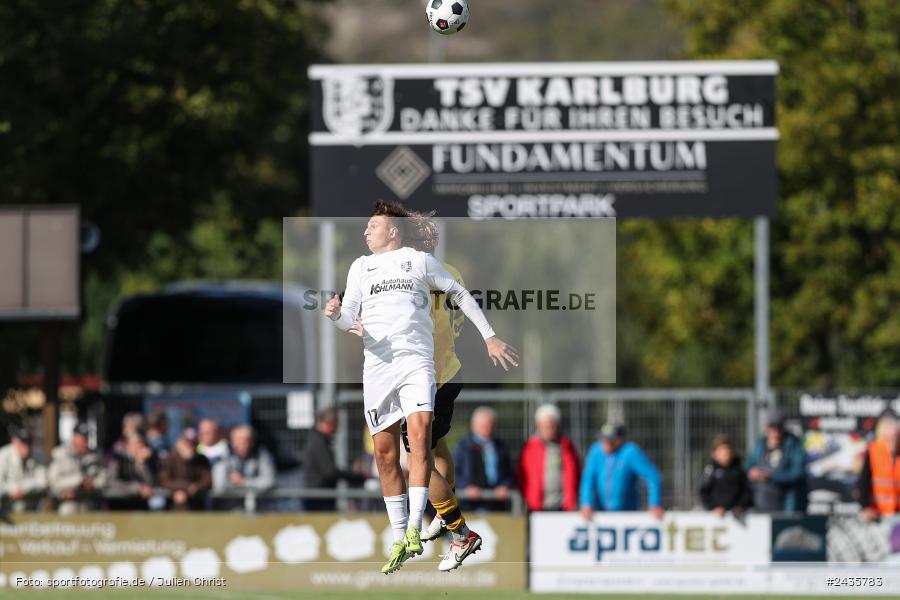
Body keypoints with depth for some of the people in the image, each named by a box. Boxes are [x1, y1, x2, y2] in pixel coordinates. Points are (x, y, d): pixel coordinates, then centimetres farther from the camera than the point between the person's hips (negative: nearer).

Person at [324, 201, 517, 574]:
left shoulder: (419, 260, 13)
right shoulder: (361, 267, 20)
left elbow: (460, 294, 20)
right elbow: (349, 320, 14)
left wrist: (489, 336, 16)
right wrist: (335, 314, -10)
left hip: (416, 360, -3)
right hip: (377, 364, 3)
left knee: (419, 431, -23)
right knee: (385, 452, -1)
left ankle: (414, 528, -25)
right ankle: (399, 540, 7)